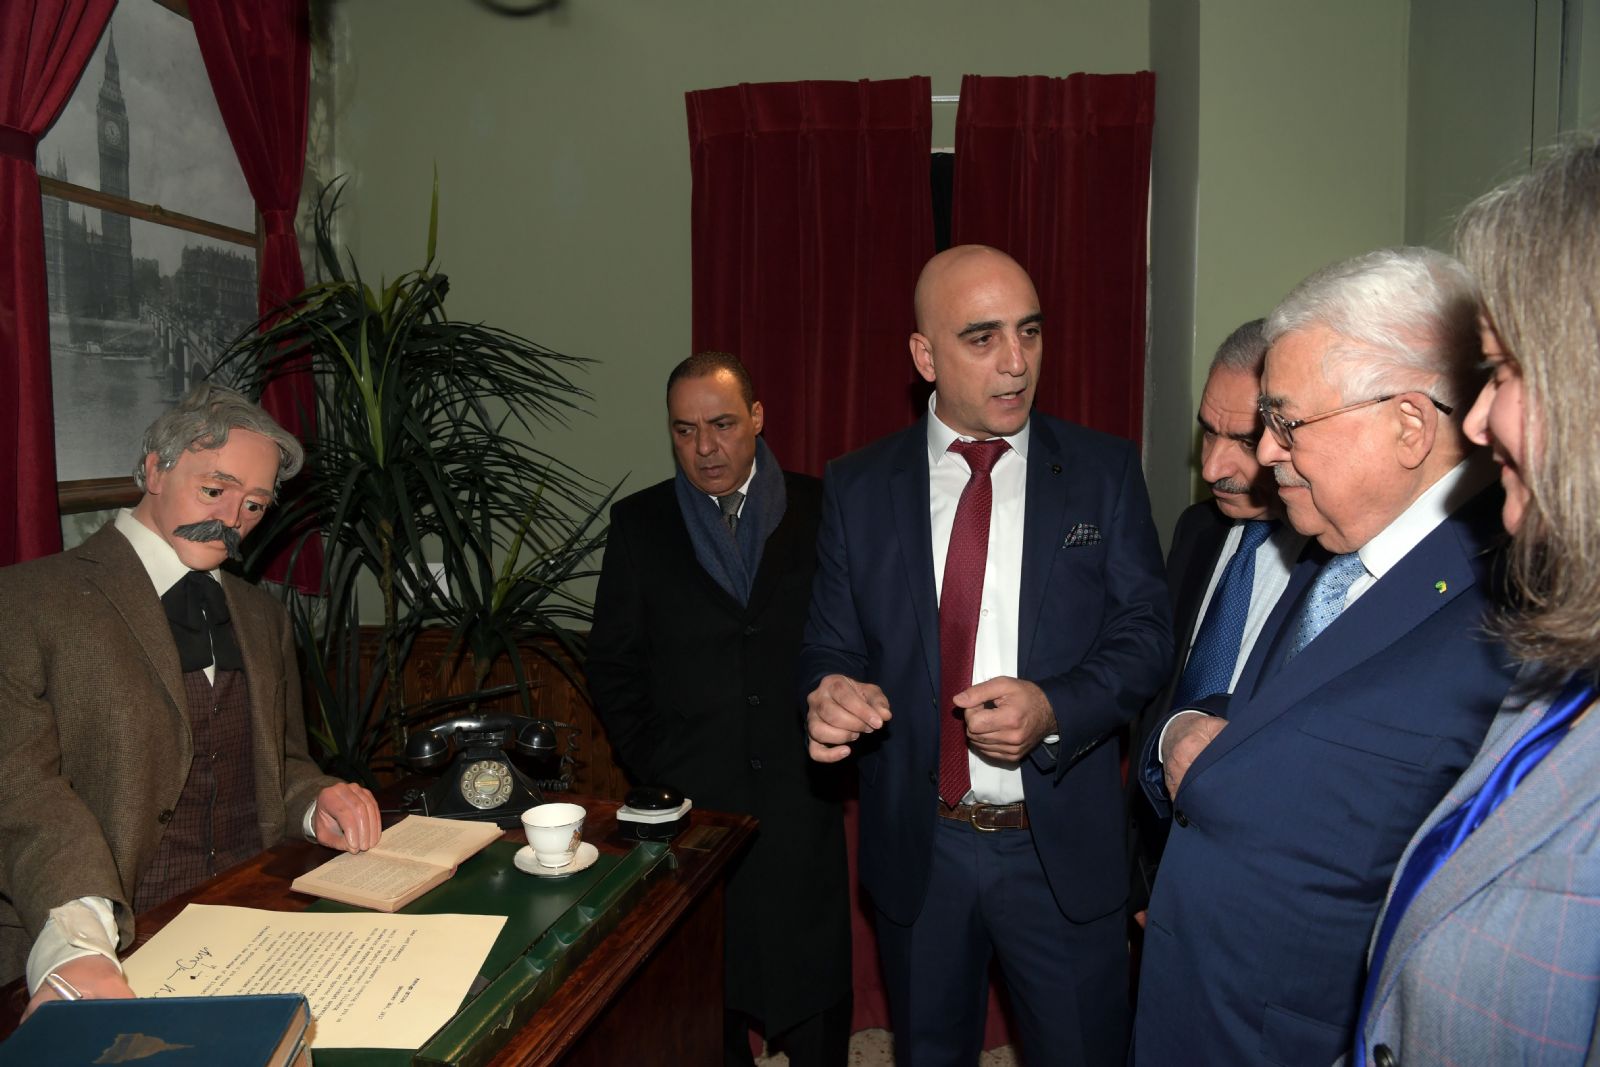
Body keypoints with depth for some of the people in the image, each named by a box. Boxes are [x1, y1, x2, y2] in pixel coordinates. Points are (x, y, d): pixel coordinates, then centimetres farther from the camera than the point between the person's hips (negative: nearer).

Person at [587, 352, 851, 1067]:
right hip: (691, 797, 1)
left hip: (802, 797, 0)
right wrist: (648, 763, -3)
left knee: (815, 985, 11)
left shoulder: (821, 512, 1)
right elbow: (612, 664, 5)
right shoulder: (638, 523, 3)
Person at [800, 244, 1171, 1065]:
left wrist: (1053, 709, -22)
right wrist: (830, 693, -23)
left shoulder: (1105, 471, -3)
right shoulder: (857, 486, -2)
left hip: (1064, 848, -1)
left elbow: (1145, 633, -4)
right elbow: (830, 643, 1)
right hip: (916, 845, 1)